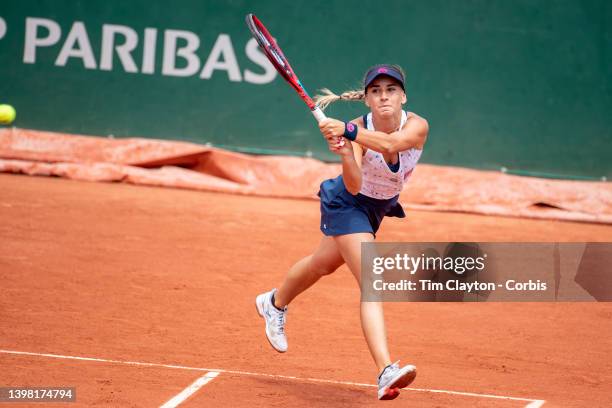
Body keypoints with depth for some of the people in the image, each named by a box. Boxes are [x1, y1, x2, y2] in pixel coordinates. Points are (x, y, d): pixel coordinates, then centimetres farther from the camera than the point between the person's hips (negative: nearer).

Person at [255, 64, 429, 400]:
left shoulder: (417, 126, -26)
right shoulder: (357, 130, -30)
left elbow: (393, 143, -50)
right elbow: (354, 186, -44)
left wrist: (348, 131, -61)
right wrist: (346, 155, -63)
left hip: (379, 207, 5)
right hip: (347, 205, -5)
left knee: (324, 264, 28)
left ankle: (274, 304, 58)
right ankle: (386, 372, -33)